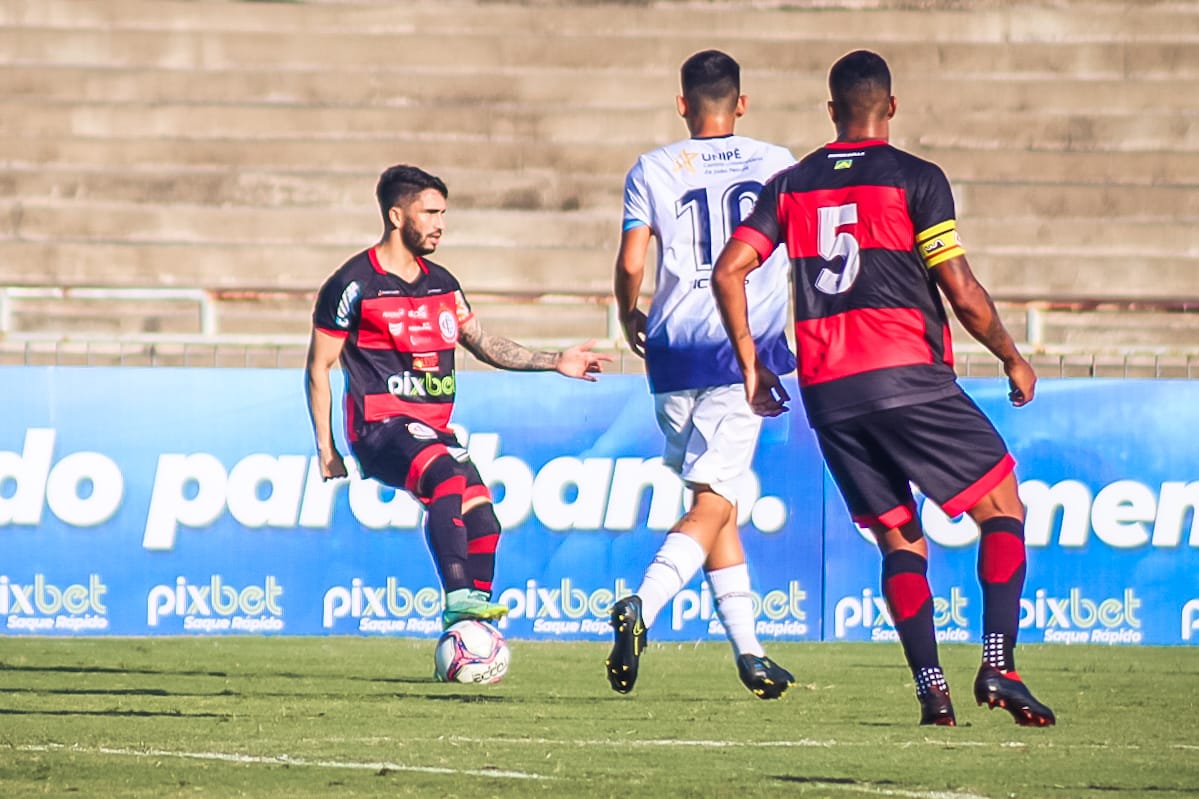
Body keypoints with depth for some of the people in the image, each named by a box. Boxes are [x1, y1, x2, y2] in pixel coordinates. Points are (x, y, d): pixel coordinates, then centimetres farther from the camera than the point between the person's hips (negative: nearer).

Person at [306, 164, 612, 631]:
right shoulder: (353, 285, -3)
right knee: (447, 476, -34)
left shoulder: (441, 284, 17)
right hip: (381, 429, -7)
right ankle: (458, 597, -42)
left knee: (482, 520, -6)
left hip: (434, 430, 7)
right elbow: (319, 366, 0)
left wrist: (554, 362, 16)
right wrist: (326, 449, -4)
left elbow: (483, 344, 26)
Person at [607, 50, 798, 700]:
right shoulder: (777, 165, 6)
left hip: (674, 352, 2)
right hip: (746, 351, -2)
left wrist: (630, 318, 15)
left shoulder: (652, 170, 4)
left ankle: (749, 651, 13)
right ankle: (642, 606, -30)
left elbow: (631, 264, -4)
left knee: (714, 500, 14)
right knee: (713, 505, -7)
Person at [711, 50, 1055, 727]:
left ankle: (930, 684, -4)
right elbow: (961, 291, -6)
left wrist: (752, 365, 14)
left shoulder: (791, 186, 12)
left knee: (901, 542, 12)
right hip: (909, 380, -5)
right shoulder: (916, 180, -2)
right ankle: (999, 664, -12)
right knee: (1002, 508, 5)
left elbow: (728, 272, 6)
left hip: (827, 392, 5)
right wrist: (1014, 360, 8)